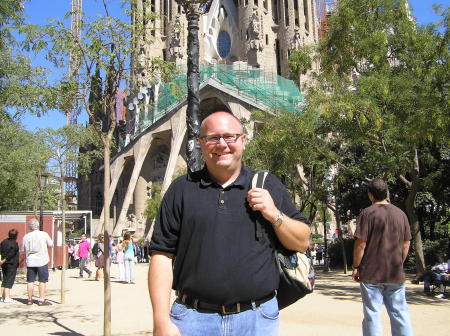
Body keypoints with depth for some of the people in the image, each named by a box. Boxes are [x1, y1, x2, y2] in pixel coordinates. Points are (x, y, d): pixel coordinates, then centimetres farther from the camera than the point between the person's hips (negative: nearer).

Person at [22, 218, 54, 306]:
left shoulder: (26, 237, 2)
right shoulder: (44, 234, -7)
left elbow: (24, 249, 11)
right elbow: (51, 244, 2)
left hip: (30, 262, 3)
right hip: (42, 261, -3)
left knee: (30, 281, 10)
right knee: (42, 281, 2)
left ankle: (30, 299, 17)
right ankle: (41, 299, 1)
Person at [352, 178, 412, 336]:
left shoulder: (367, 213, -10)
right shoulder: (401, 214, 5)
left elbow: (360, 244, -12)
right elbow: (406, 244, 10)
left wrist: (356, 267, -2)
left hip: (371, 273, -4)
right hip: (396, 274, 4)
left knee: (372, 315, 3)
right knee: (399, 313, 11)